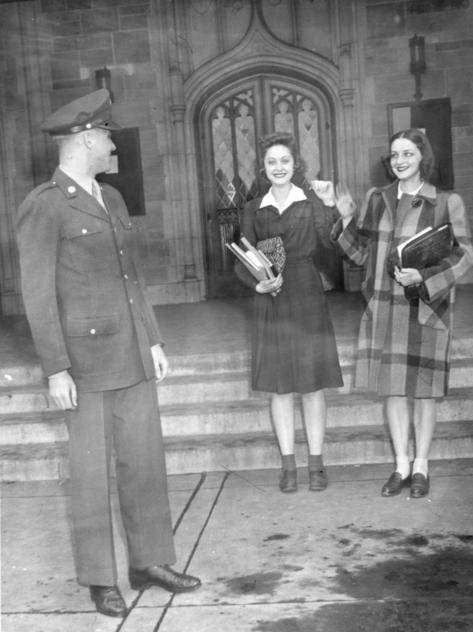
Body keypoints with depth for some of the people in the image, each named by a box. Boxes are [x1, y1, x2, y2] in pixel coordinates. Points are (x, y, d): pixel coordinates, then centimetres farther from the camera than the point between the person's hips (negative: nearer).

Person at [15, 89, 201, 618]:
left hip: (131, 351, 7)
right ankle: (100, 579, 20)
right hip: (85, 356, -7)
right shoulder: (42, 206, -11)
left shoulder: (110, 198, 12)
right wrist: (56, 371, -15)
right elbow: (38, 293, -12)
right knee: (91, 470, 4)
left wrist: (153, 340, 13)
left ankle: (149, 562, 25)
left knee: (144, 459, 11)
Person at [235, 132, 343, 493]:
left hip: (308, 300, -1)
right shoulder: (253, 211, 7)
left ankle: (316, 464, 15)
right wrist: (259, 284, -13)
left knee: (313, 384, 4)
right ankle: (288, 465, 17)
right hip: (271, 304, 1)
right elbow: (242, 262, 3)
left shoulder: (314, 206, 3)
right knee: (279, 386, 6)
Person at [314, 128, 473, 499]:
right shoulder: (377, 199, 7)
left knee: (423, 390, 6)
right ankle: (401, 466, 23)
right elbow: (360, 254, 8)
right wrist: (345, 213, -4)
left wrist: (423, 276, -21)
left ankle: (421, 467, 22)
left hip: (424, 308, -3)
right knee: (392, 388, 8)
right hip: (384, 308, 3)